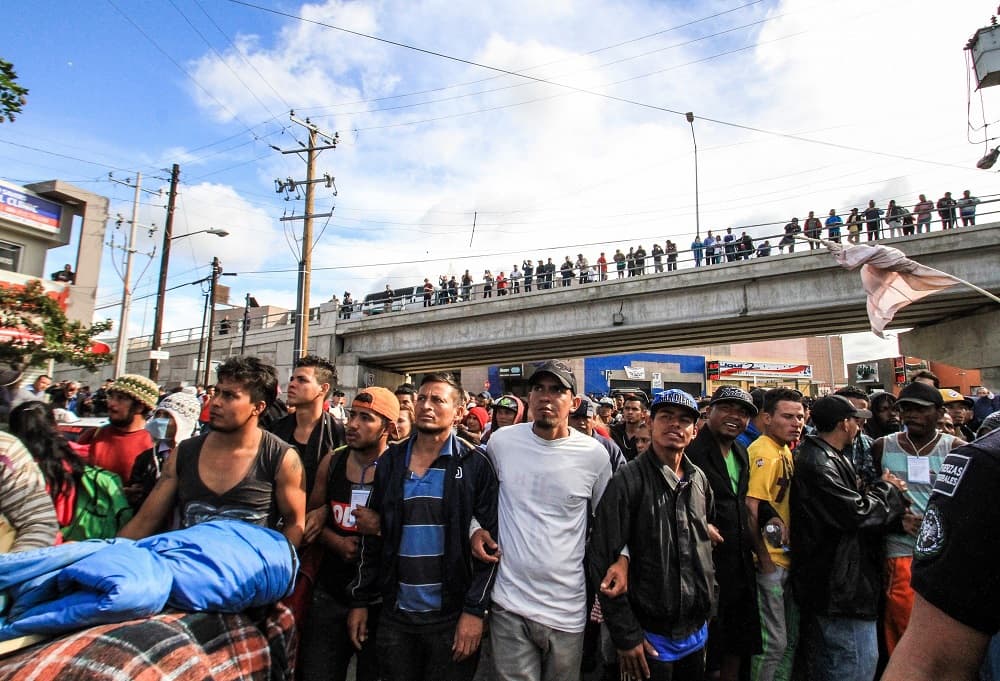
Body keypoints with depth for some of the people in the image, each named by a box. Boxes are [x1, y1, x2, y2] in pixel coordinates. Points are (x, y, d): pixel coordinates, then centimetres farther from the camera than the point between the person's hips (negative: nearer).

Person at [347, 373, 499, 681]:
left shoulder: (475, 465, -8)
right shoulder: (390, 461, 3)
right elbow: (373, 537, 8)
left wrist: (475, 610, -13)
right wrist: (360, 600, 7)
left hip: (451, 617, -3)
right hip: (395, 614, 4)